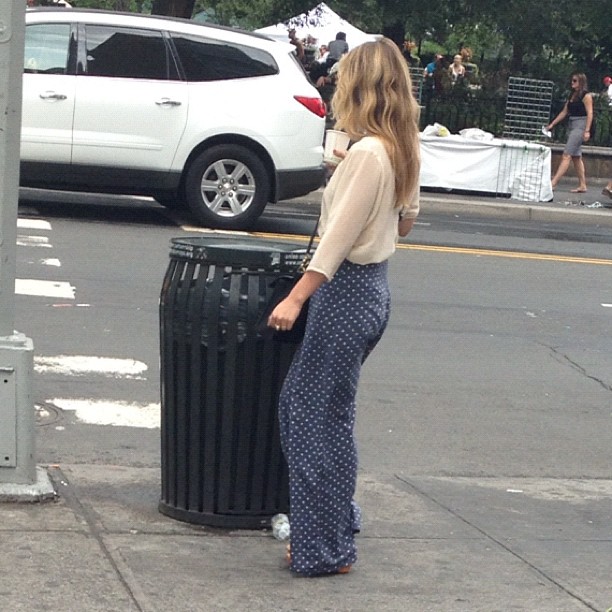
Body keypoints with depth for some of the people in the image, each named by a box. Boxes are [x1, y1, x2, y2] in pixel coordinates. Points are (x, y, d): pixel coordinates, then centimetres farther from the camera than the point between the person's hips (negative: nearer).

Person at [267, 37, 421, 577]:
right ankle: (339, 518, 30)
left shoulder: (366, 153, -20)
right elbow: (405, 222, 19)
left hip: (347, 293, -9)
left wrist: (295, 299, -19)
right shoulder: (404, 152, 6)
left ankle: (327, 550, 8)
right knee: (301, 401, 21)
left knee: (322, 417, 0)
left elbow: (338, 238, -21)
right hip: (374, 286, 9)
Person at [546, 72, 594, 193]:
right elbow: (564, 112, 19)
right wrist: (552, 124, 14)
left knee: (566, 155, -13)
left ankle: (553, 183, -19)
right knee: (576, 157, 9)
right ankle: (582, 186, 13)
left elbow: (590, 114, -13)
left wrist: (587, 131, -20)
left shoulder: (586, 96, -8)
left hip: (580, 125, -9)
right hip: (572, 126, 9)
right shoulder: (571, 96, 16)